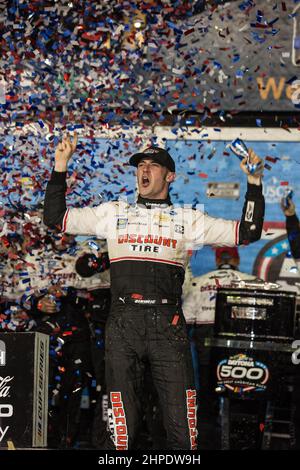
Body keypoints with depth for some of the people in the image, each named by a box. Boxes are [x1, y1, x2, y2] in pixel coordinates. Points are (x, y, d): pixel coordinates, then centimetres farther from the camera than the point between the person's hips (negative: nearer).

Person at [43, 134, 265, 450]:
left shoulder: (188, 219, 14)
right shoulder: (113, 213, 17)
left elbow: (247, 232, 11)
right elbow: (55, 217, 15)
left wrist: (253, 181, 4)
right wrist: (61, 165, 10)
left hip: (168, 326, 0)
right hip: (123, 325, 0)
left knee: (181, 428, -4)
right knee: (122, 426, -1)